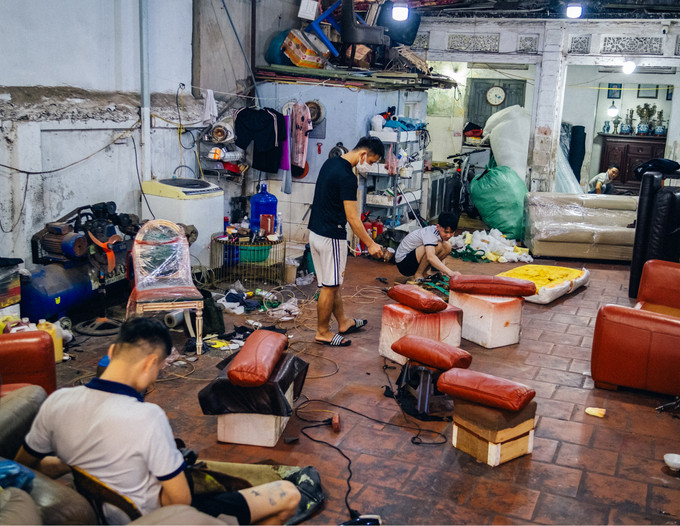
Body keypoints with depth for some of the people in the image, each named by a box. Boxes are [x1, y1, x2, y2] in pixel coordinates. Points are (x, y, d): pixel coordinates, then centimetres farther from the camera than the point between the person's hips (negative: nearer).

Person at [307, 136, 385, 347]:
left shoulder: (330, 163, 9)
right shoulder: (347, 177, -21)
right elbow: (352, 218, -20)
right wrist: (370, 244, -14)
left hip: (316, 233, 10)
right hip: (331, 238, -10)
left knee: (332, 283, 20)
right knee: (330, 287, 3)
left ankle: (343, 322, 34)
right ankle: (323, 333, 14)